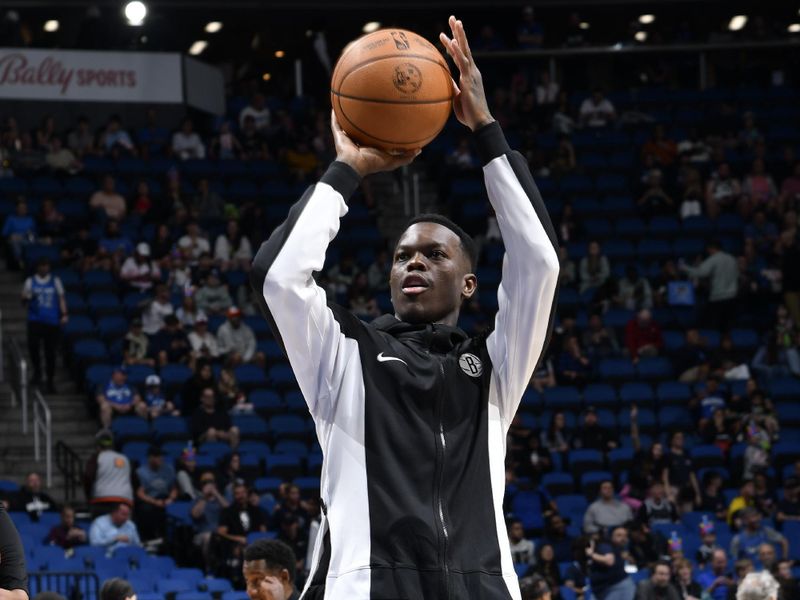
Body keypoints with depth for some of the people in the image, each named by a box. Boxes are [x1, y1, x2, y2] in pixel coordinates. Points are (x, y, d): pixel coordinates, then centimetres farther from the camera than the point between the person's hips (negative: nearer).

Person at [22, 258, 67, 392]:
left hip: (52, 321, 1)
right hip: (35, 320, -1)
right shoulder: (30, 282, 6)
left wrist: (64, 314, -2)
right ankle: (37, 372, 7)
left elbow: (61, 298, 10)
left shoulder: (55, 281, 8)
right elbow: (24, 301, 8)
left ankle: (50, 381, 9)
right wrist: (27, 299, -16)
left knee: (50, 352, 0)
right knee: (33, 345, -17)